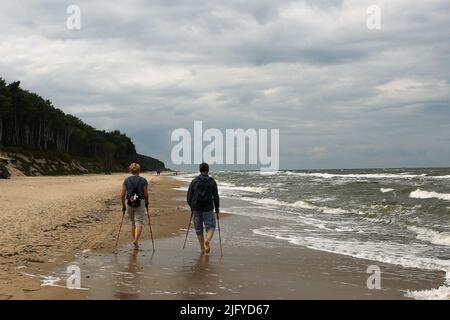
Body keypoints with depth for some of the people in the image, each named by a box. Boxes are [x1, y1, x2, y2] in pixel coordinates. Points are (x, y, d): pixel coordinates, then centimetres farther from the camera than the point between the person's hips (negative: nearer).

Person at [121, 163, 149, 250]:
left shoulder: (126, 180, 1)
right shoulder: (143, 181, -3)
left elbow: (122, 195, 0)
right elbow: (146, 195, -3)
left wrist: (123, 206, 11)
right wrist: (146, 203, 16)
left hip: (129, 203, 2)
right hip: (140, 203, -2)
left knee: (132, 222, 17)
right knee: (139, 223, -2)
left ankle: (135, 241, 22)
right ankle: (136, 240, -23)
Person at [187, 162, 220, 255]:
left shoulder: (194, 181, 0)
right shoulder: (212, 182, -2)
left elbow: (189, 196, 1)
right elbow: (216, 196, -2)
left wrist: (191, 206, 18)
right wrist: (217, 208, 11)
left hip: (196, 209, 1)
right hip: (208, 209, -1)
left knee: (199, 229, 13)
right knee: (210, 227, 7)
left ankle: (202, 249, 17)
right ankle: (207, 240, -23)